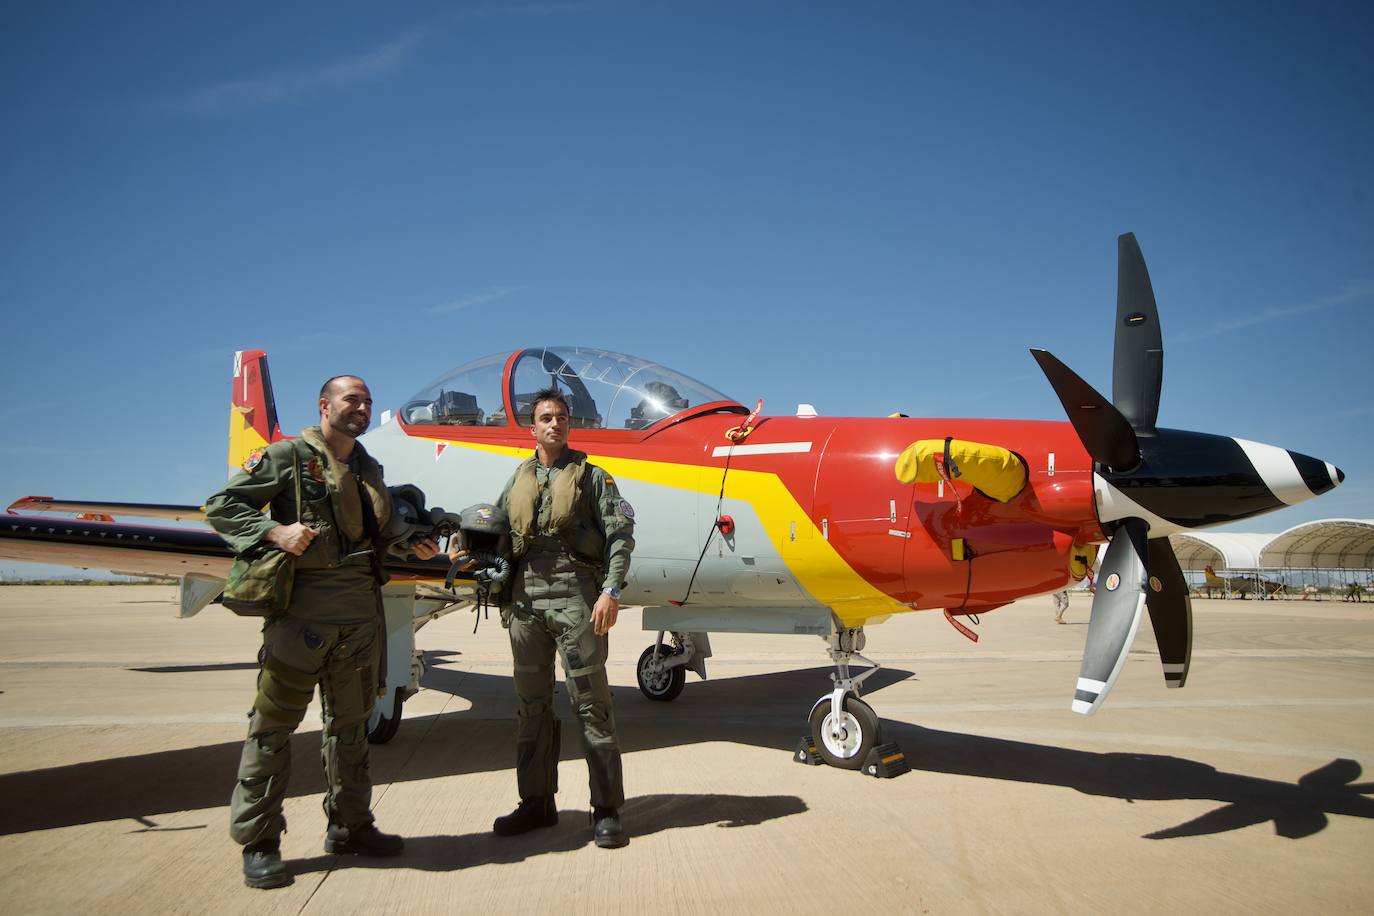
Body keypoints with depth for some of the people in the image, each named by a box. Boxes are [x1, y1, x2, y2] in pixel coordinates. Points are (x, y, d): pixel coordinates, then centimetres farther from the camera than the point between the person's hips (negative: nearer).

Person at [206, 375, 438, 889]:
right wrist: (276, 531, -17)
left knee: (350, 723, 14)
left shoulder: (369, 469, 17)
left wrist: (414, 548, 11)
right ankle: (258, 842, 13)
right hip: (302, 609, -6)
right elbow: (220, 506, -4)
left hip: (363, 612, 6)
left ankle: (349, 826, 27)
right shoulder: (288, 456, -2)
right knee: (274, 725, 0)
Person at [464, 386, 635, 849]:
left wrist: (611, 590, -14)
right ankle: (536, 803, 23)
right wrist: (471, 551, 0)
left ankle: (606, 810, 7)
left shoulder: (591, 476, 4)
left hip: (574, 594, -4)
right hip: (526, 596, 5)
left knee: (591, 702, -2)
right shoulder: (517, 480, 17)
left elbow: (620, 534, -3)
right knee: (531, 703, 11)